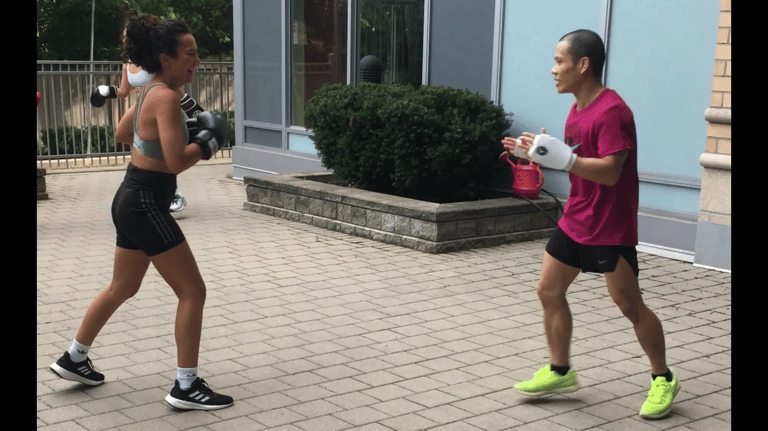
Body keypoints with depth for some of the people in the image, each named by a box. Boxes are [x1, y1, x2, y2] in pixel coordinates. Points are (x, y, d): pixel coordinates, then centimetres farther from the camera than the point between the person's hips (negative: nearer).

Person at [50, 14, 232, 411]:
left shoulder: (151, 90, 9)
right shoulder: (166, 97, -21)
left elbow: (122, 133, 23)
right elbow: (177, 162, -27)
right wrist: (208, 142, -10)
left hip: (132, 199, 10)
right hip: (146, 205, -10)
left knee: (122, 288, 25)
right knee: (192, 291, -3)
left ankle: (73, 359, 38)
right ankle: (186, 387, 3)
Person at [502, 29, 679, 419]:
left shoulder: (612, 111, -21)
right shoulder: (577, 109, 9)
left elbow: (609, 171, -28)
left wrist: (561, 157, -33)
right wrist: (537, 152, 6)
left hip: (609, 228, -9)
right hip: (574, 221, 9)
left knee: (630, 305, 1)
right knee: (548, 290, 8)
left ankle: (663, 380, 19)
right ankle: (560, 372, 21)